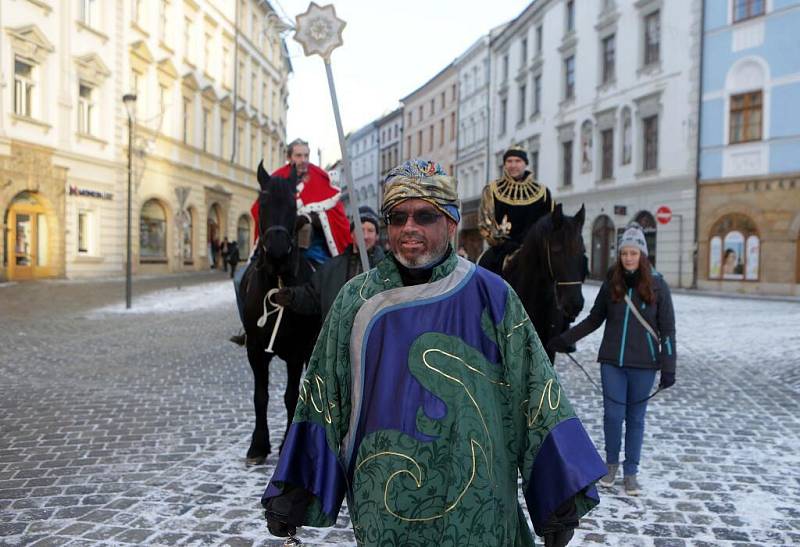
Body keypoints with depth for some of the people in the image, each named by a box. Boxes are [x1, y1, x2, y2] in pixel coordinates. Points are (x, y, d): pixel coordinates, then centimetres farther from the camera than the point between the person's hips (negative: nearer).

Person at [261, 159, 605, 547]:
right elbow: (321, 403, 4)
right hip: (382, 512, 2)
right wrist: (290, 499, 5)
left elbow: (536, 397, -3)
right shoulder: (356, 301, 0)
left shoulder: (490, 297, -6)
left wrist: (559, 501, -4)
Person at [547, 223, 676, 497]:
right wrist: (566, 339, 2)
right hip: (612, 361, 2)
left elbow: (667, 329, -2)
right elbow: (594, 319, 10)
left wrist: (668, 368, -6)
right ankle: (611, 464, 26)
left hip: (643, 364, -1)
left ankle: (630, 472, 23)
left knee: (635, 417, 9)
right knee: (613, 414, 3)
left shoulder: (657, 285, -5)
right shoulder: (611, 283, 1)